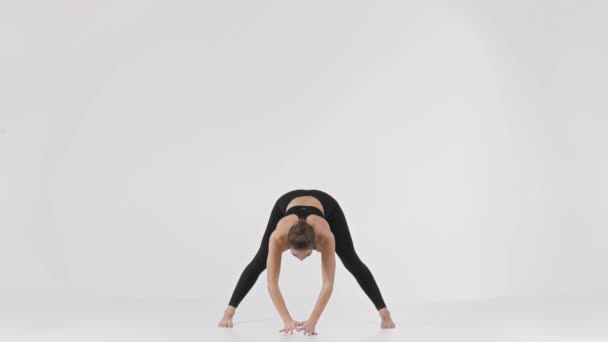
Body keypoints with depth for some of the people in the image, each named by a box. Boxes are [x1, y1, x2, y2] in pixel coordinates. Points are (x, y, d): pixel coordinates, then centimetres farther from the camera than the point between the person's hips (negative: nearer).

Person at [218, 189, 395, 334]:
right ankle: (229, 312, 8)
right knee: (260, 261, -1)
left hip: (325, 204, -1)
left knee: (351, 261, -3)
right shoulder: (278, 237, -44)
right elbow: (272, 283, -42)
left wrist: (313, 321, -50)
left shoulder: (325, 237, -45)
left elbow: (328, 284, -43)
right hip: (286, 202, 1)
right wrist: (287, 320, -49)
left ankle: (384, 313, 6)